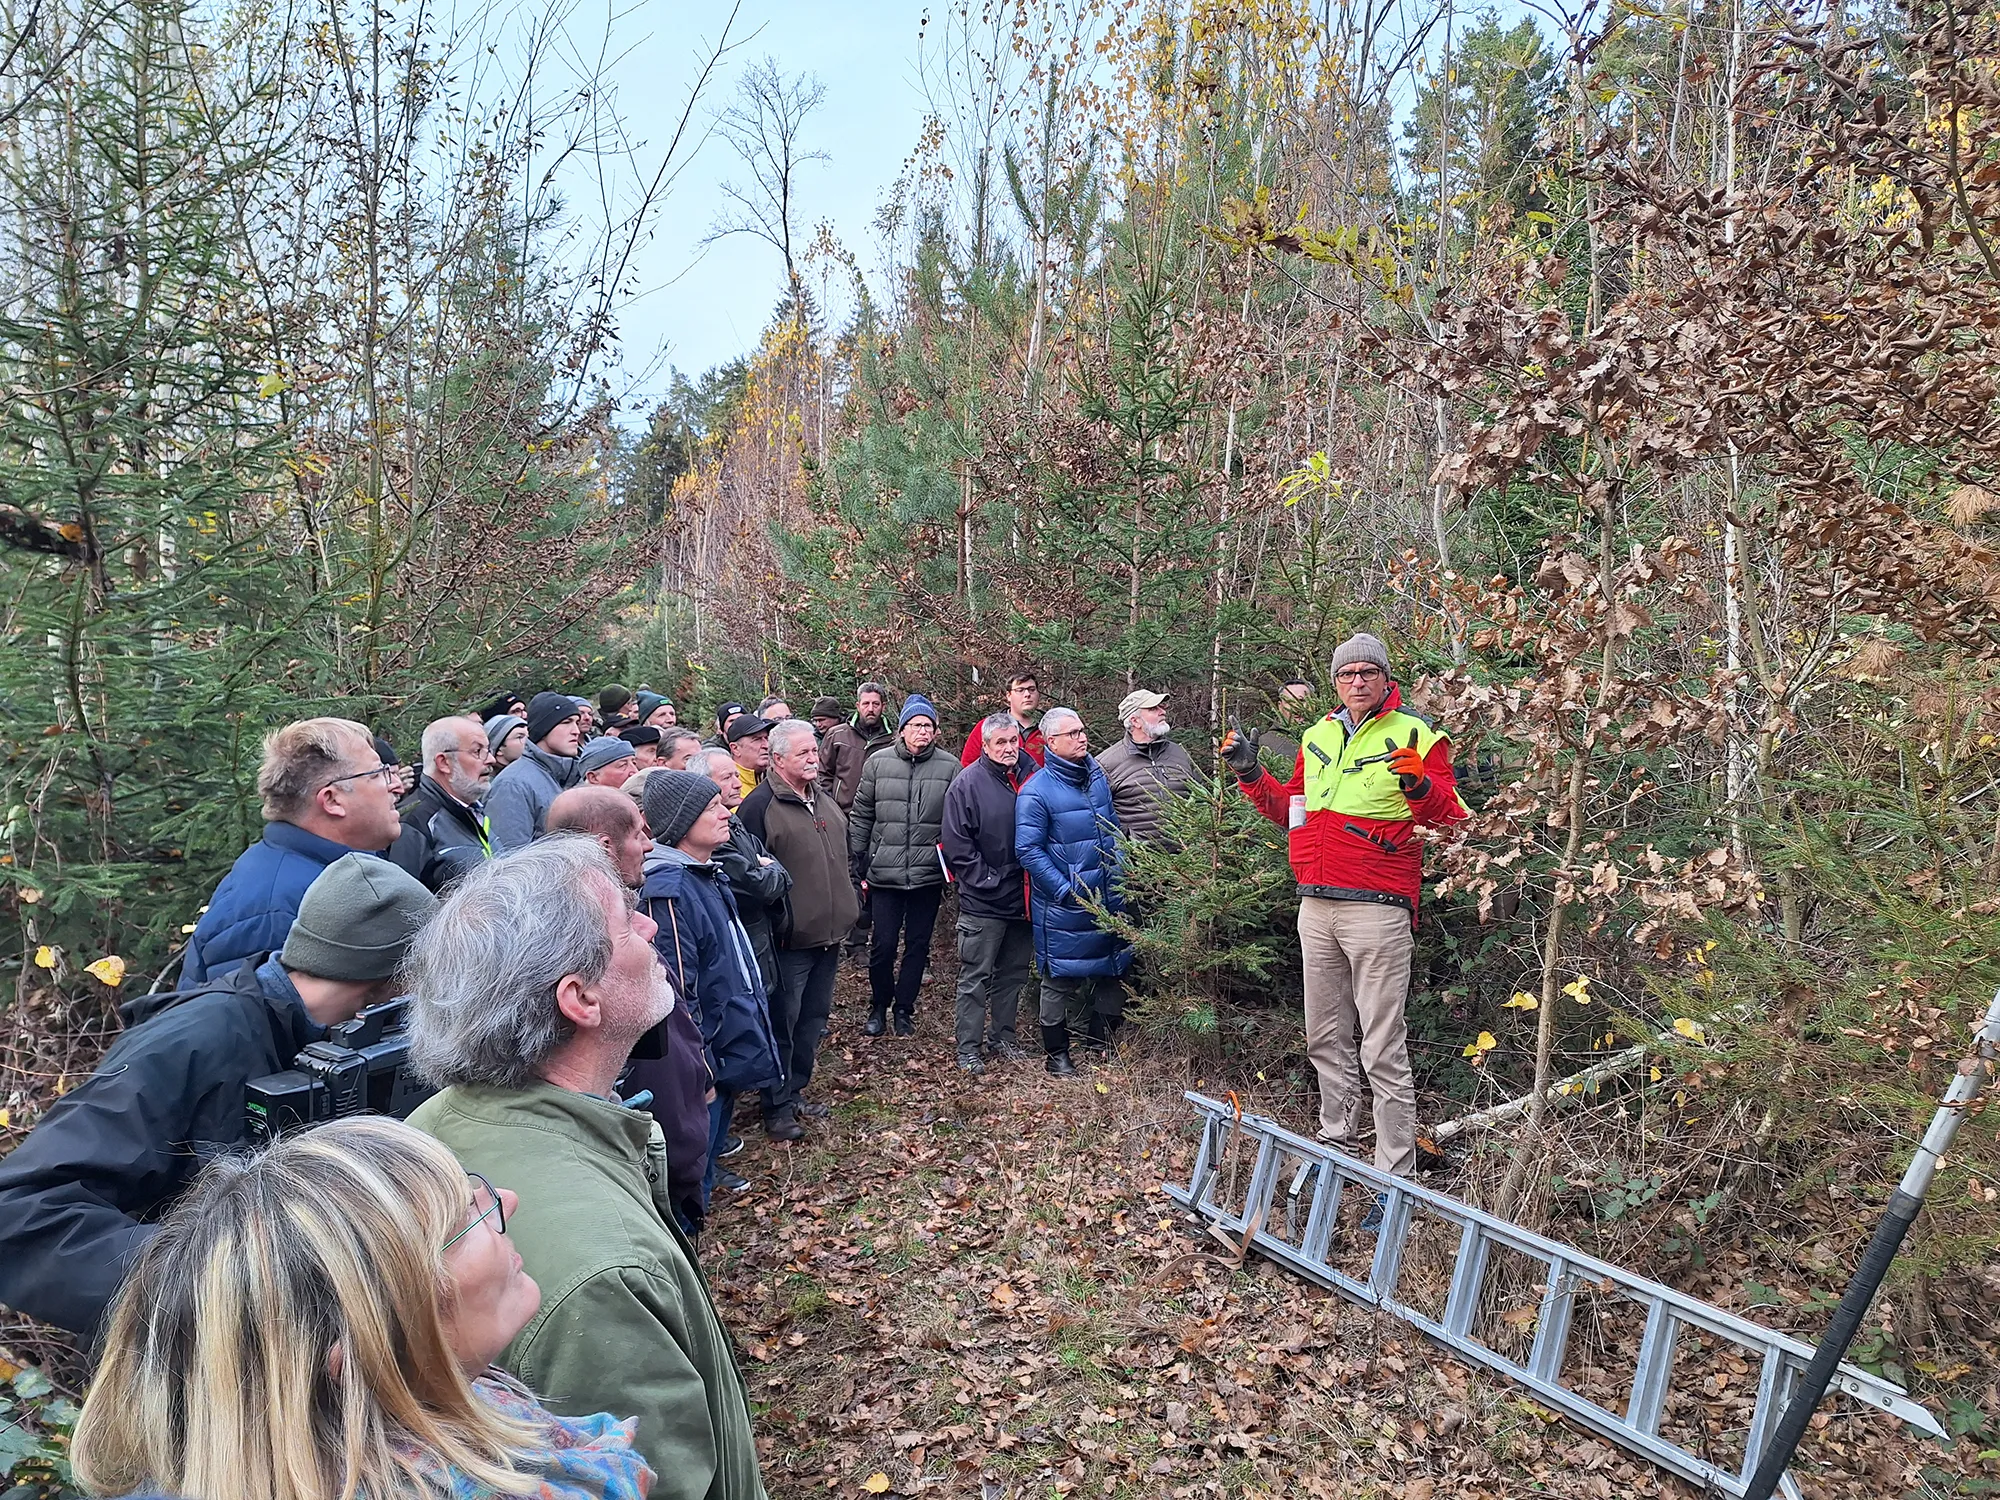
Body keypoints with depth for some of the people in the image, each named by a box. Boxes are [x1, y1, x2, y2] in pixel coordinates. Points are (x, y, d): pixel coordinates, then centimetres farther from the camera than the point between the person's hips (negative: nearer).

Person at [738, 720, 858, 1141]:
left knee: (814, 1016, 17)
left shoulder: (825, 802, 13)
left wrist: (847, 913, 21)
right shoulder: (760, 806, -13)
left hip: (828, 934, 8)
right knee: (783, 1023, 3)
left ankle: (796, 1090, 32)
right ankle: (776, 1107, 15)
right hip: (789, 939, -8)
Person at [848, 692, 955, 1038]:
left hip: (929, 876, 0)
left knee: (918, 945, 11)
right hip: (884, 875, 0)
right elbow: (860, 817, 5)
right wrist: (858, 865, 4)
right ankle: (879, 1006, 28)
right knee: (882, 946, 5)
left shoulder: (949, 767, -3)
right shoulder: (878, 763, 0)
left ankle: (904, 1008, 28)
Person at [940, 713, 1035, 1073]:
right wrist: (987, 881, -14)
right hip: (983, 902, -5)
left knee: (1013, 973, 16)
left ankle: (1003, 1037, 30)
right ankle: (968, 1048, 13)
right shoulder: (968, 783, -10)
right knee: (975, 976, 3)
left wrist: (1033, 881, 4)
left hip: (1021, 898, 6)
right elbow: (956, 844, -12)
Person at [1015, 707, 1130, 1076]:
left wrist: (1120, 874, 11)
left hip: (1109, 899, 7)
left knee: (1112, 974, 15)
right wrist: (1066, 890, -19)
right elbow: (1028, 850, -16)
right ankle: (1056, 1053, 20)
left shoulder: (1097, 774, 7)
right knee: (1061, 978, 4)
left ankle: (1103, 1046, 31)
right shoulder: (1036, 791, -14)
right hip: (1064, 907, -7)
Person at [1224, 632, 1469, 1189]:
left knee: (1382, 1050, -5)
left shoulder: (1415, 737, -4)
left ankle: (1396, 1180, 1)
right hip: (1315, 908, 7)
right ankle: (1336, 1142, 32)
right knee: (1326, 1040, 17)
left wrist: (1420, 787, -29)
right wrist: (1250, 773, 12)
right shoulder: (1317, 736, 15)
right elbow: (1289, 811, 24)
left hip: (1377, 911, -7)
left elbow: (1451, 818, -10)